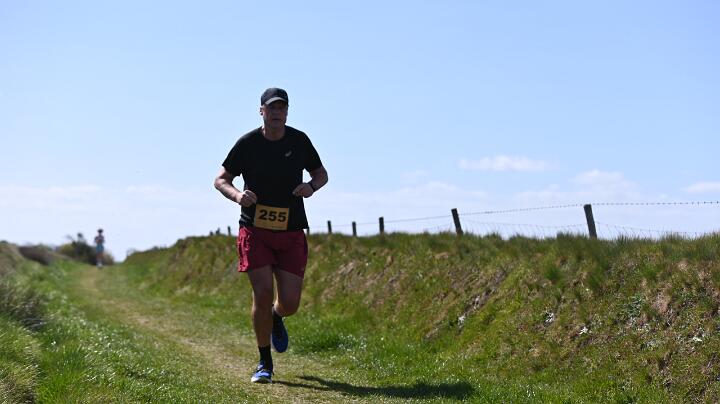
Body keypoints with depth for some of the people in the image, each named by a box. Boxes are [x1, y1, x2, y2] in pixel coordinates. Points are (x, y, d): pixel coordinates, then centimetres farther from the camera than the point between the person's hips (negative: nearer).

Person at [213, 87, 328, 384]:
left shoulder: (299, 140, 2)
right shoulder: (247, 143, -3)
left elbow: (321, 173, 14)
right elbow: (220, 179, 4)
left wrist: (311, 186, -10)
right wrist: (237, 195, -18)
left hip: (291, 232, 2)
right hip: (254, 230, -1)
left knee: (290, 303, -3)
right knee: (262, 293, -11)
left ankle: (276, 318, 38)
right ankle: (264, 363, 8)